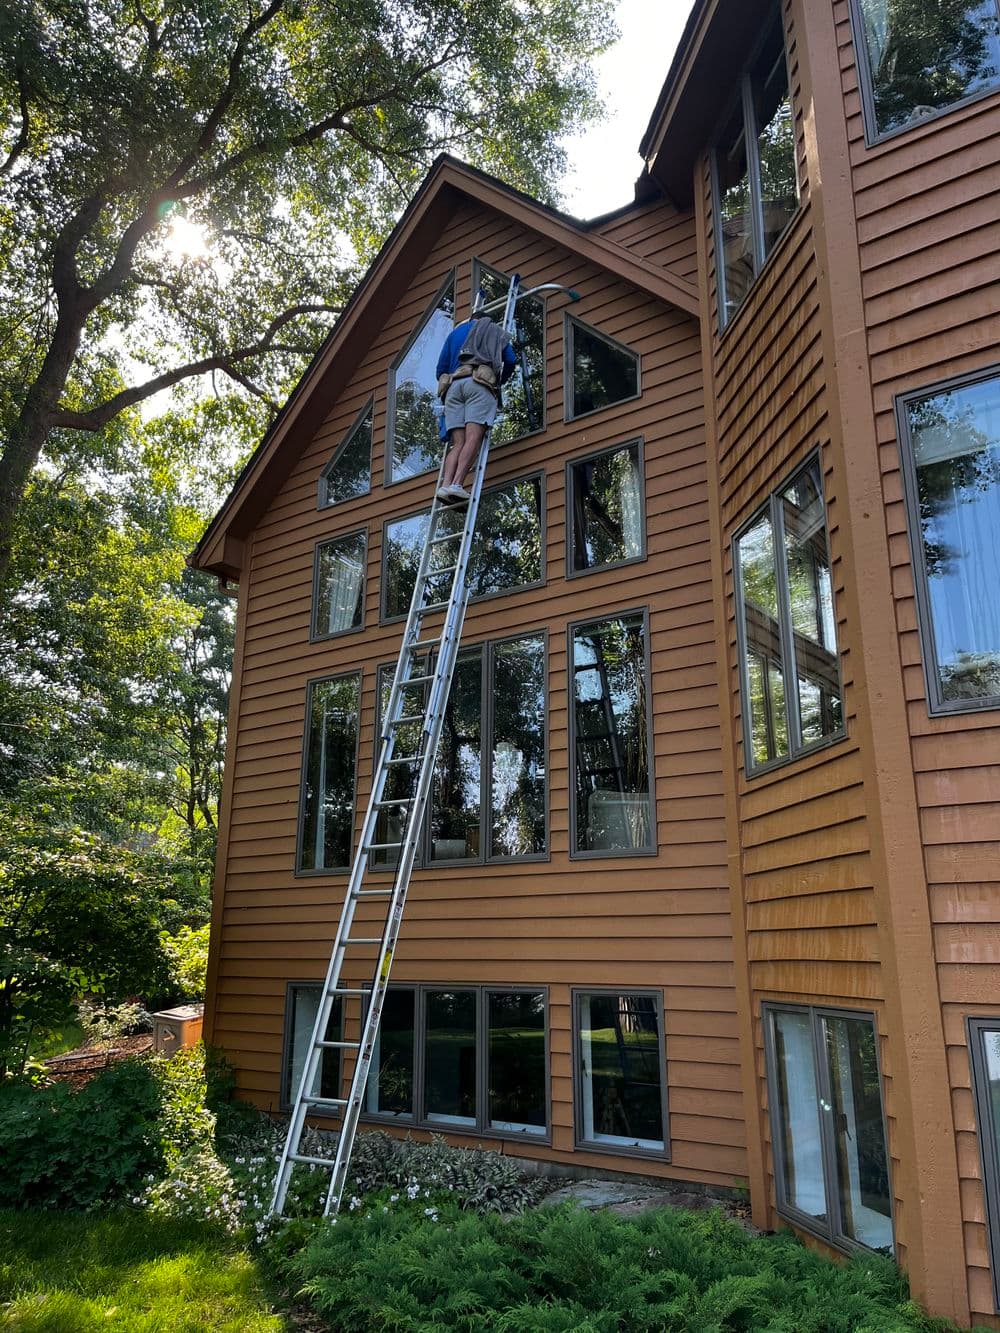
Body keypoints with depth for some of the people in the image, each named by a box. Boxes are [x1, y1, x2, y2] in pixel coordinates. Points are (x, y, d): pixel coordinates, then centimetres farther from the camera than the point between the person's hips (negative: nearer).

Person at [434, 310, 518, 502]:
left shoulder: (455, 332, 33)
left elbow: (440, 370, 25)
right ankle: (457, 484, -36)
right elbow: (510, 361, 14)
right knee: (473, 437, -18)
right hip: (480, 383, -3)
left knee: (457, 443, -6)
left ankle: (445, 484, -28)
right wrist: (501, 381, 32)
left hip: (454, 385, 3)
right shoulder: (496, 332, 27)